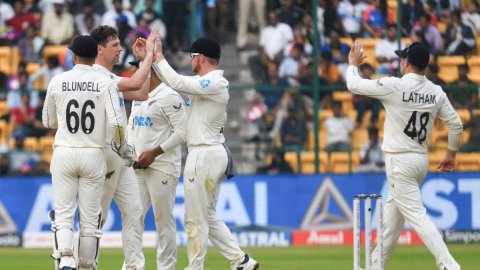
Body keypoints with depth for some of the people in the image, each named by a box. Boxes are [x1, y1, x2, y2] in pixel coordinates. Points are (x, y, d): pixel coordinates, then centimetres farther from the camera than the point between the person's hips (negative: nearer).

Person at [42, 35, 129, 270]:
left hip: (64, 153, 0)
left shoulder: (57, 81, 1)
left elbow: (48, 121, 12)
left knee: (63, 213, 0)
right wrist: (122, 147, 5)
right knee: (90, 217, 8)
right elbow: (116, 122, -12)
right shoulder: (105, 83, -4)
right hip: (93, 155, 0)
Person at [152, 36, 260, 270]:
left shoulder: (215, 84, -16)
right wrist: (152, 57, 10)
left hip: (204, 155, -10)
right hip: (215, 154, 10)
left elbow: (178, 83, -26)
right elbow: (174, 81, 18)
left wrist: (158, 56, -14)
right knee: (208, 216, 14)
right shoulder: (205, 83, 14)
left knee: (195, 219, -3)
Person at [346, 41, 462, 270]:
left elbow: (354, 85, -7)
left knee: (416, 215, -11)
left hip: (400, 161, -8)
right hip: (421, 160, 8)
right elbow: (455, 124, 5)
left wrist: (353, 63, 14)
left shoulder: (394, 86, -15)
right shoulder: (436, 92, 2)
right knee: (393, 208, 21)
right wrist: (451, 154, 20)